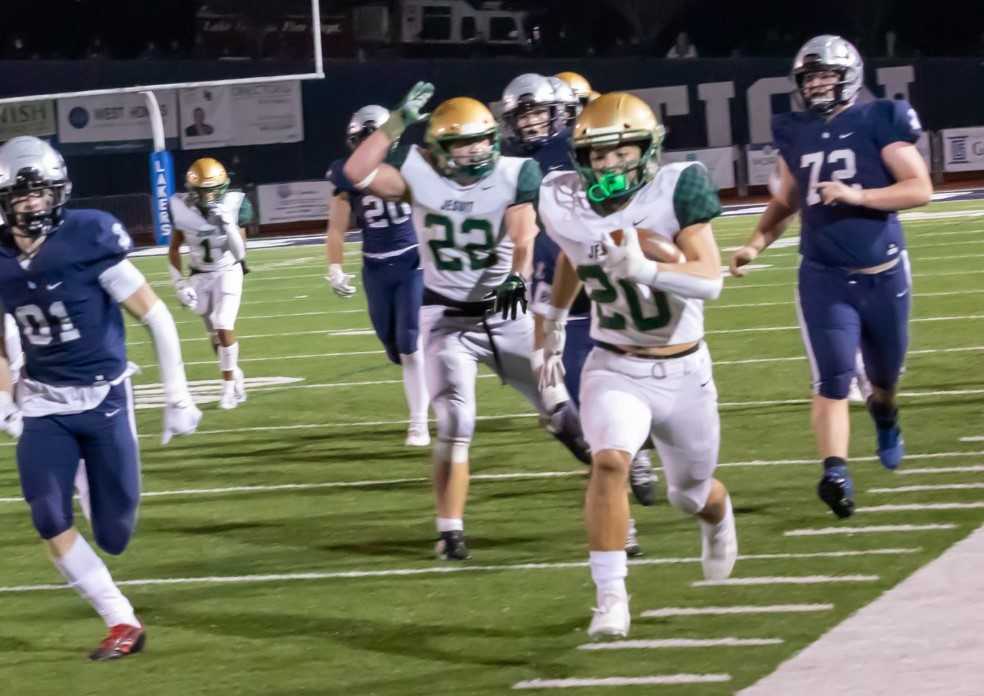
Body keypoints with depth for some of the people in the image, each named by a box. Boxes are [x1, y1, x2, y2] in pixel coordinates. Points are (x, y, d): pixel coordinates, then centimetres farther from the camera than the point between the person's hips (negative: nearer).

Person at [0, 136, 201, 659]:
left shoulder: (89, 239, -17)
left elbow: (156, 318, -11)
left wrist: (178, 397, -9)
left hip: (104, 399, -3)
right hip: (43, 404, 3)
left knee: (114, 535, 2)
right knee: (48, 519, -15)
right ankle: (122, 622, -2)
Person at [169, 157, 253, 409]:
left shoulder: (233, 205, -17)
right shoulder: (182, 208, -12)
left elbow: (239, 252, -18)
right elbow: (174, 249, 1)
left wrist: (228, 224, -31)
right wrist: (179, 283, -6)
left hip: (228, 272, -3)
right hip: (200, 276, 3)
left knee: (224, 328, -16)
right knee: (215, 334, 9)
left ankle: (229, 384, -4)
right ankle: (235, 377, 28)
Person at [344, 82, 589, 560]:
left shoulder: (513, 175, -11)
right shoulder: (421, 176, -10)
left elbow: (523, 237, -22)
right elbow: (357, 173, -22)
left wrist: (517, 277, -40)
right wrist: (398, 123, -22)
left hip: (504, 311, 1)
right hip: (447, 317, -1)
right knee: (455, 425, -7)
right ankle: (450, 530, 0)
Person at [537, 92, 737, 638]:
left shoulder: (676, 190, -19)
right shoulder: (565, 205, -10)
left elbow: (710, 280, -27)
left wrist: (645, 268, -43)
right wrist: (554, 326, 27)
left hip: (684, 372, 0)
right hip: (614, 369, 0)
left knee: (690, 494, 18)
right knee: (609, 462, -28)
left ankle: (718, 515, 57)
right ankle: (611, 598, -21)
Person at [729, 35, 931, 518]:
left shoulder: (879, 123, -8)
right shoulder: (795, 134, 5)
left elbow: (920, 188, -13)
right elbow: (785, 202, 17)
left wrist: (858, 195, -24)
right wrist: (756, 244, 1)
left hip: (882, 274, -1)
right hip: (824, 278, 1)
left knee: (885, 373, 20)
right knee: (832, 380, -14)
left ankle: (884, 414, 54)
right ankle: (835, 473, -21)